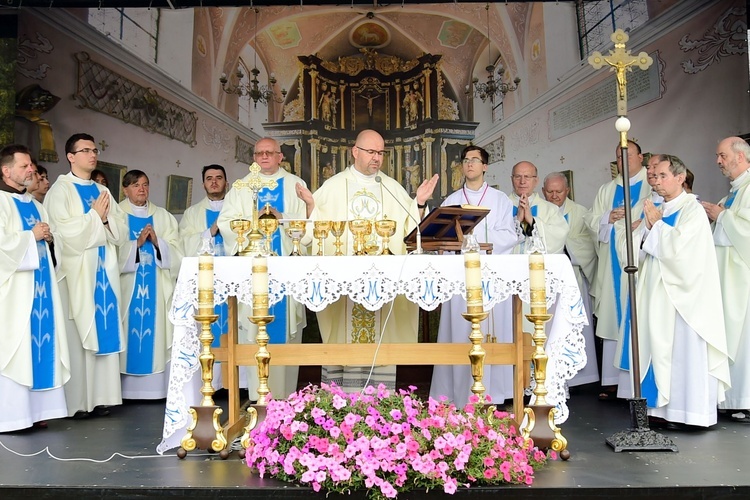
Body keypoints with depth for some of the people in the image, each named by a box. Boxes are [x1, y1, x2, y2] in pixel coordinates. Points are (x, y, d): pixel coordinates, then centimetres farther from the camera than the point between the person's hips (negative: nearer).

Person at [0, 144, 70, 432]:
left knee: (38, 343, 6)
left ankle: (34, 409, 12)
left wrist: (48, 236, 4)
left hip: (39, 285, 7)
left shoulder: (33, 204, 18)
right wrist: (31, 236, -10)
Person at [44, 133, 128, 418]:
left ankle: (99, 397, 11)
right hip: (76, 271, -5)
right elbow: (66, 231, -14)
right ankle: (75, 401, 4)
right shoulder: (60, 190, -1)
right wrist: (94, 215, -7)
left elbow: (122, 232, 10)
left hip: (104, 270, 5)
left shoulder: (103, 191, 16)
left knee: (104, 330, 4)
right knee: (77, 334, -4)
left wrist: (106, 218, -7)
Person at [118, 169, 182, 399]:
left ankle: (153, 387, 5)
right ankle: (127, 388, 2)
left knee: (155, 329, 0)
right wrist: (137, 243, -15)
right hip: (127, 286, -2)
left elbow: (176, 250, 5)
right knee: (130, 329, -4)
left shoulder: (163, 216, 13)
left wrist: (157, 242, -11)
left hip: (157, 287, 2)